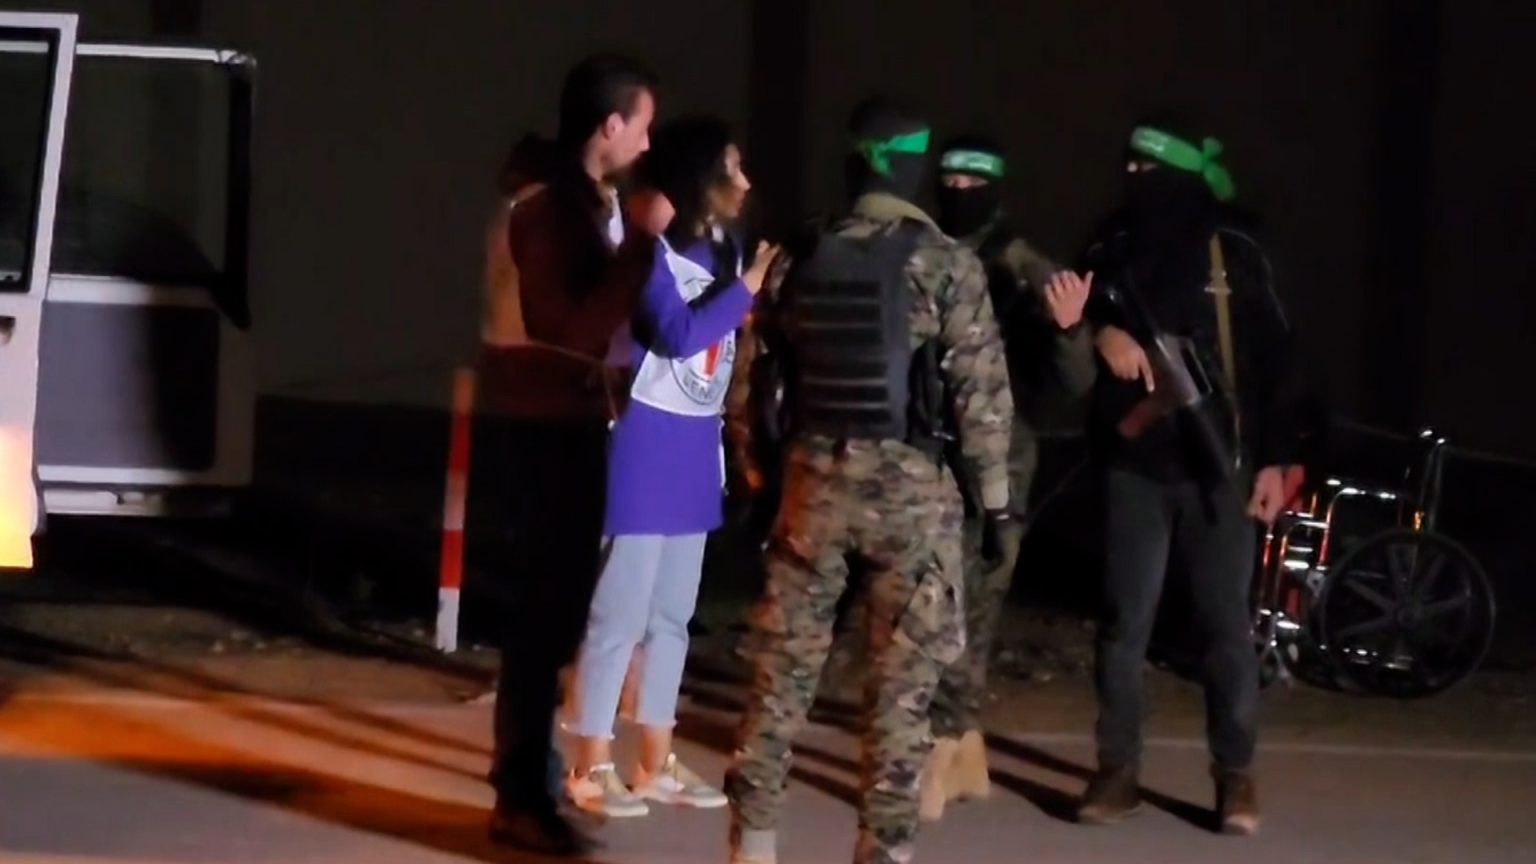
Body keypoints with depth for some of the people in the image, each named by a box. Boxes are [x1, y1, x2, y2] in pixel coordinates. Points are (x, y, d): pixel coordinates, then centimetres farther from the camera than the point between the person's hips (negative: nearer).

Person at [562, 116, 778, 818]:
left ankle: (657, 764, 20)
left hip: (696, 448, 8)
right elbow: (678, 334, -23)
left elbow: (732, 347, 11)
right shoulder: (648, 248, -12)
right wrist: (747, 290, -14)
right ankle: (592, 768, 0)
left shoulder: (725, 250, 8)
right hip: (646, 444, -8)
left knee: (672, 614, 13)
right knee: (620, 612, -5)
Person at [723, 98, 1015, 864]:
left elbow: (749, 376, 9)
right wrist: (995, 491, 1)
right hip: (910, 483, -3)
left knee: (784, 660, 10)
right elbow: (982, 388, -7)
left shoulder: (798, 259, 6)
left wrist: (752, 473, 19)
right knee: (902, 678, 2)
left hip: (814, 477, 3)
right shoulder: (946, 263, -5)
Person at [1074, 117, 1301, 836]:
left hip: (1217, 466, -2)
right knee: (1124, 621, 2)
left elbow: (1272, 359, 1)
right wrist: (1099, 333, -13)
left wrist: (1274, 459, -3)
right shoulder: (1111, 253, 6)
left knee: (1226, 623, 0)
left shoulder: (1232, 253, 0)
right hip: (1135, 465, 2)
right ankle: (1118, 771, 8)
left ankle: (1236, 775, 6)